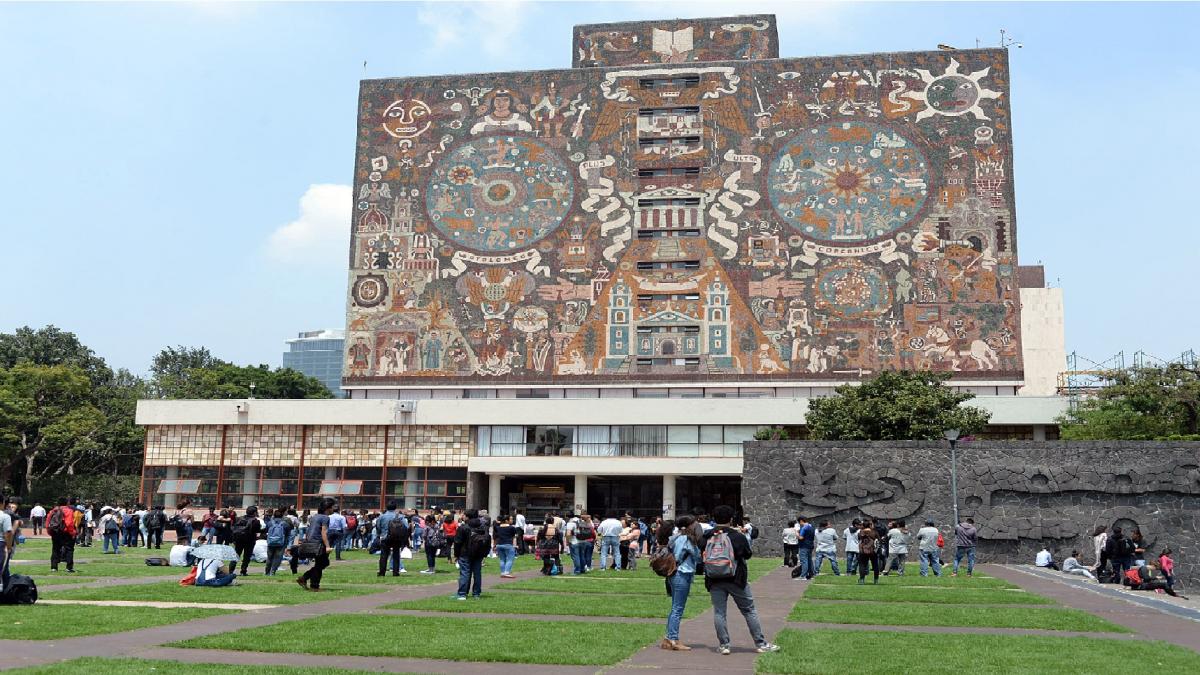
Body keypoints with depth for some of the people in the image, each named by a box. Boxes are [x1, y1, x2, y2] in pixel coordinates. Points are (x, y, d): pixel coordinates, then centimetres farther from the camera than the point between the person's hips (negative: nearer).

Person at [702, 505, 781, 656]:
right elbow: (748, 555, 4)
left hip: (714, 581, 2)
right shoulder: (738, 536, -8)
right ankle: (761, 644, 10)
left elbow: (702, 556, 6)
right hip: (736, 580, -2)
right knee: (749, 611, 7)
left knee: (718, 612, 8)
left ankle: (723, 645, 7)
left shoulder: (707, 537, -1)